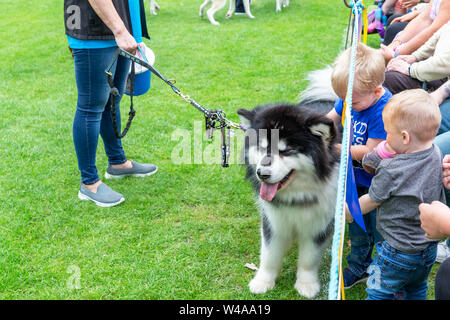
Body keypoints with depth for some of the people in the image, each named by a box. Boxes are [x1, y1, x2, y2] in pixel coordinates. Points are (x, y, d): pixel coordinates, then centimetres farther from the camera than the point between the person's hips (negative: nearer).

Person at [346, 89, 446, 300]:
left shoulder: (391, 171, -28)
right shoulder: (435, 154, -8)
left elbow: (370, 201, -12)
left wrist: (348, 211, 7)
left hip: (400, 252, -7)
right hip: (430, 247, 7)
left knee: (379, 293, 10)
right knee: (417, 289, 27)